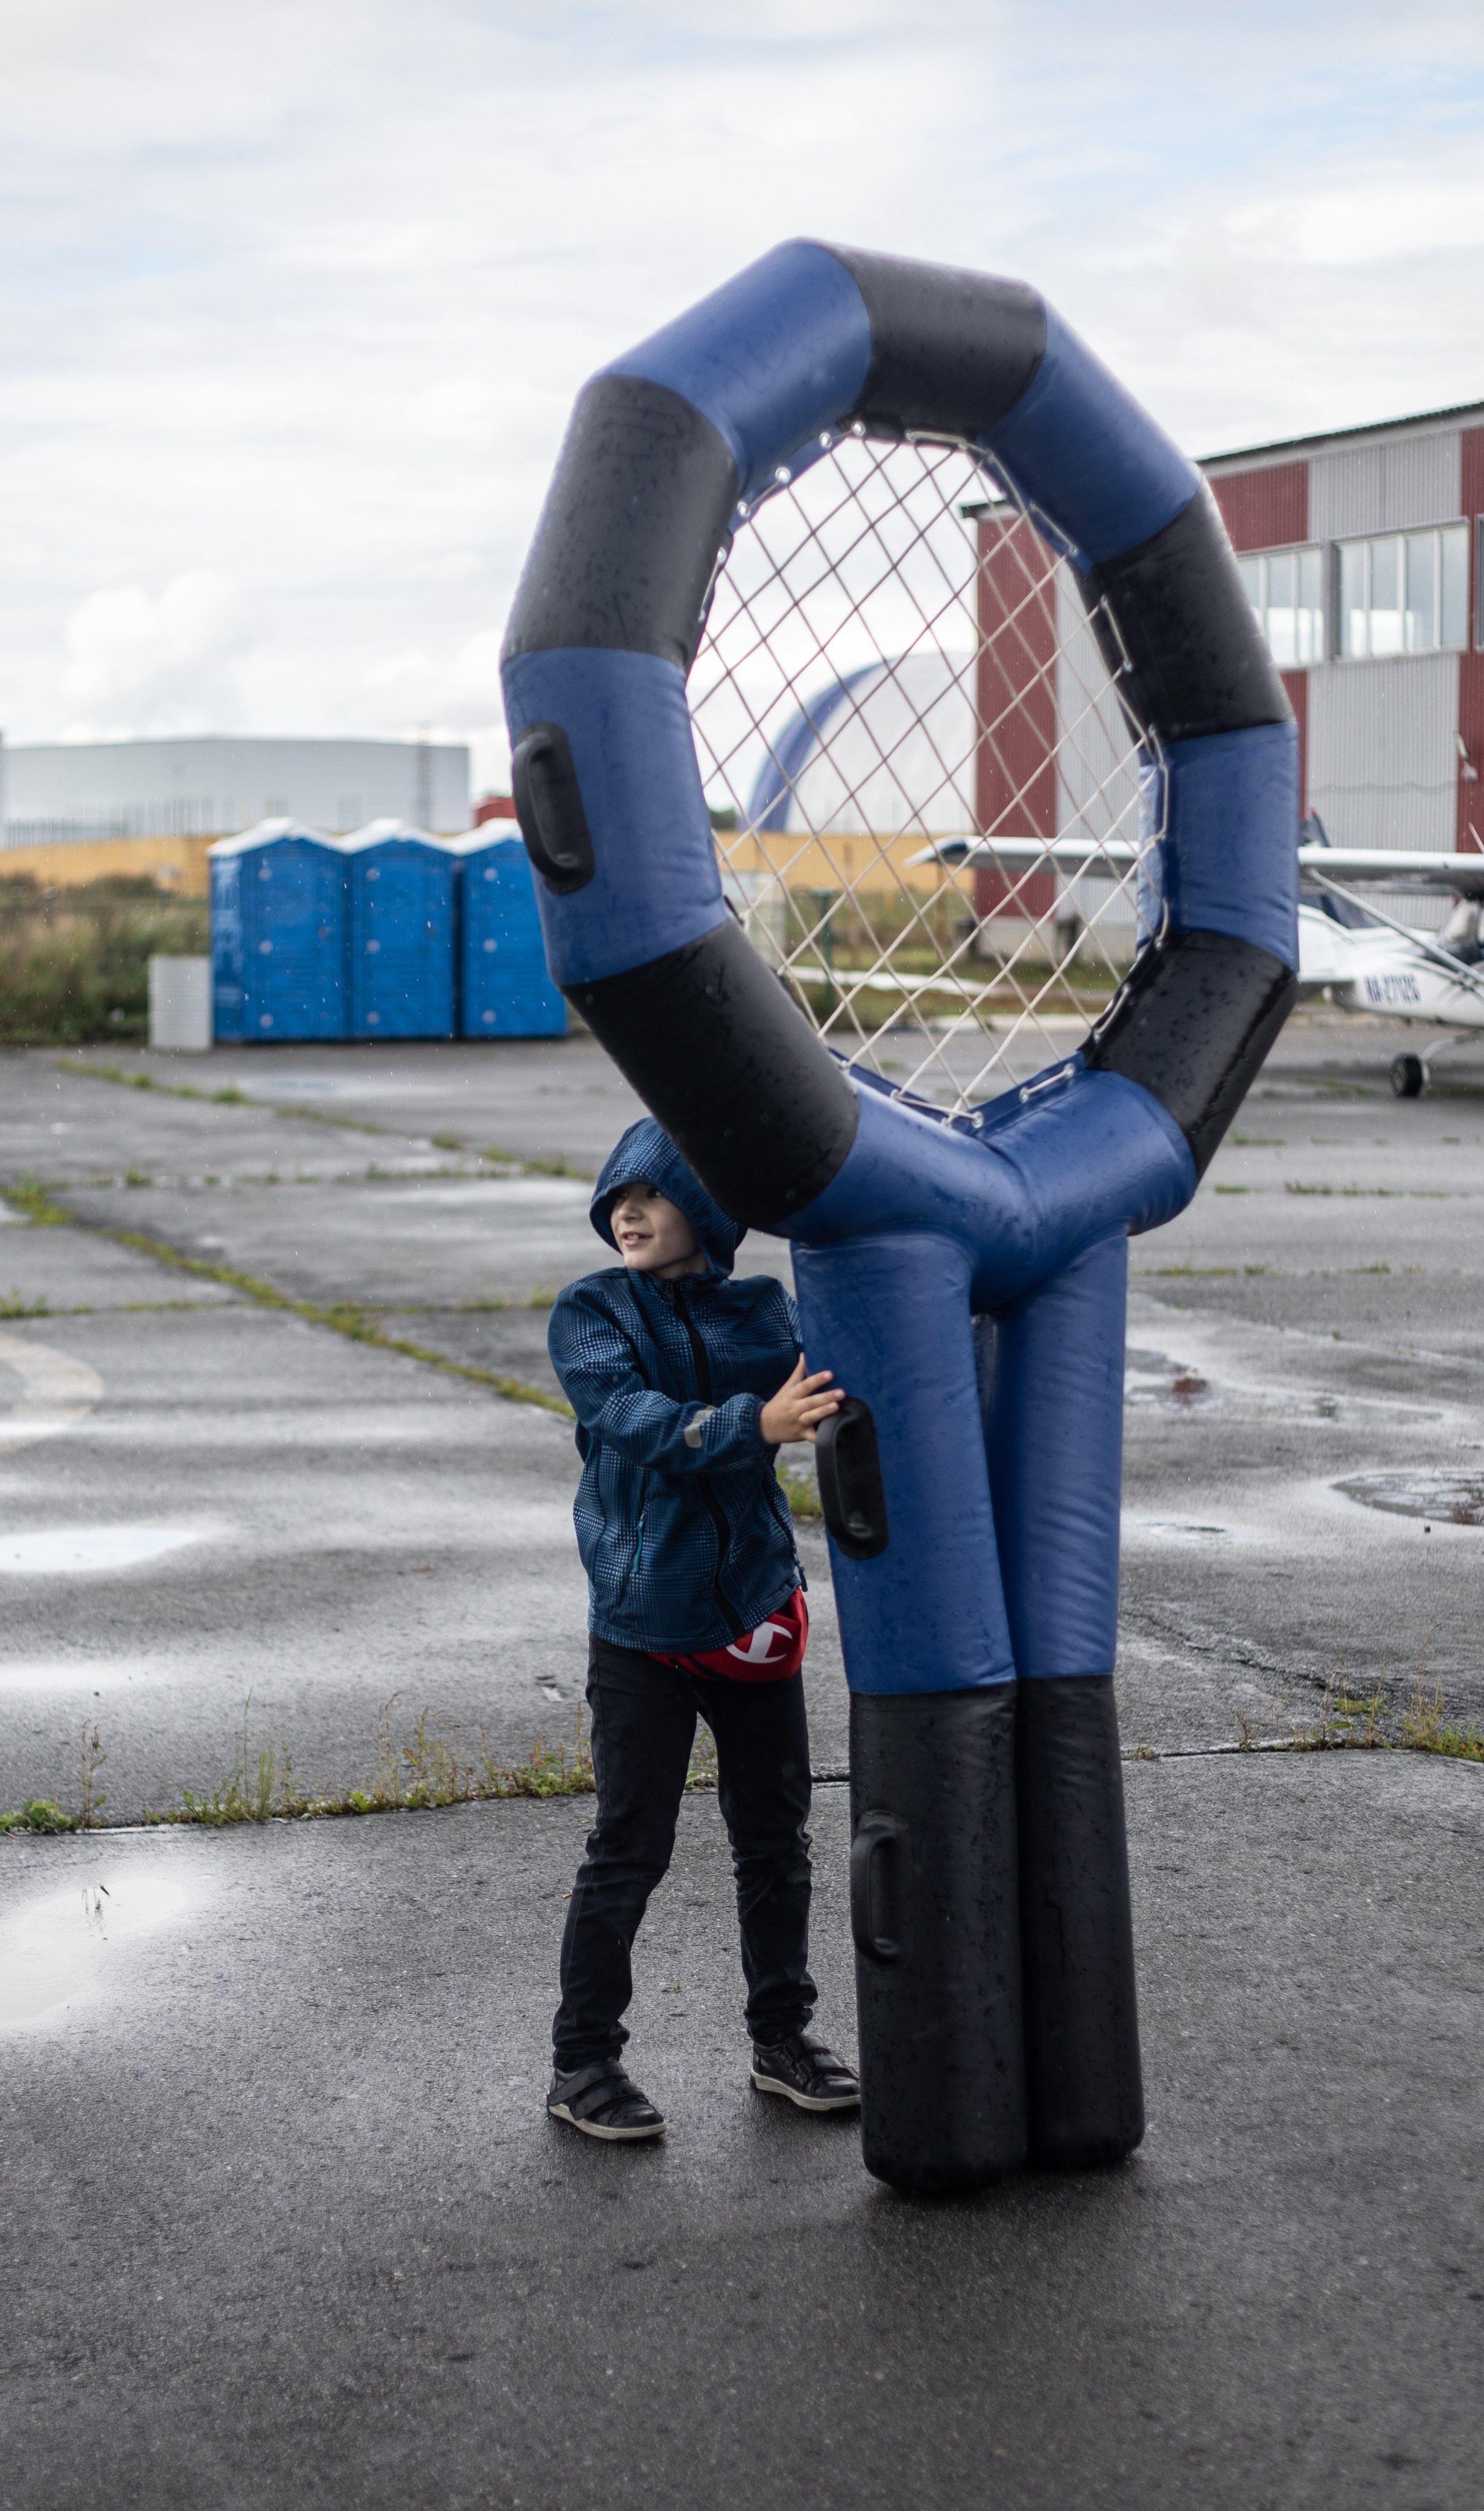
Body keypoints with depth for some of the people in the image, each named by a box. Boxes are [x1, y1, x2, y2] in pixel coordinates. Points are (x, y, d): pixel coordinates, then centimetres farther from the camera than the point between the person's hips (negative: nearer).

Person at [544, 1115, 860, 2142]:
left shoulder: (767, 1310, 3)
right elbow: (631, 1417, -21)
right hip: (644, 1624, -3)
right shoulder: (591, 1314, -5)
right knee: (629, 1849, 1)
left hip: (756, 1613, 3)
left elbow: (845, 1377, -9)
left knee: (776, 1835, 13)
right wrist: (755, 1423, -35)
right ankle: (583, 2064, 14)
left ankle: (782, 2036, 30)